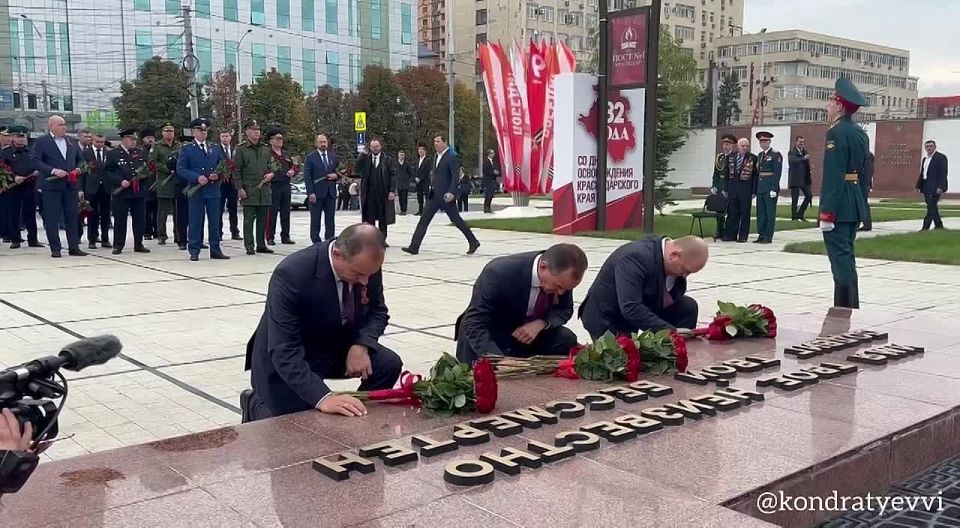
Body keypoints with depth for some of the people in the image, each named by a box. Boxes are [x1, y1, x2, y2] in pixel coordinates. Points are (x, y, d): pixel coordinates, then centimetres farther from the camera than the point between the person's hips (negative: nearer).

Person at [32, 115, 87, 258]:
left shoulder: (72, 142, 14)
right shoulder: (41, 141, 0)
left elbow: (80, 159, 22)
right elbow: (36, 161, -8)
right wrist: (53, 170, -18)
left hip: (71, 184, 4)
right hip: (51, 185, -4)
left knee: (73, 217, 4)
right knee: (52, 218, -1)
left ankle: (74, 247, 9)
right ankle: (55, 249, 4)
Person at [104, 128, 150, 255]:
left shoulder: (141, 153, 14)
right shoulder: (113, 154, 1)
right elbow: (107, 172, -4)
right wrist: (120, 181, -15)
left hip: (139, 192, 4)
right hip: (121, 193, -4)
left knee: (140, 219, 6)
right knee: (120, 220, 0)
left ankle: (138, 244, 15)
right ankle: (118, 245, 7)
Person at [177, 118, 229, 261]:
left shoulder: (215, 149, 16)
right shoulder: (187, 149, 4)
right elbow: (180, 169, -4)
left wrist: (217, 175, -6)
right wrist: (197, 177, -17)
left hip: (213, 189, 4)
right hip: (196, 190, -3)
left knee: (215, 221, 5)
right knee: (195, 222, -1)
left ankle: (215, 250, 12)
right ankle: (194, 251, 4)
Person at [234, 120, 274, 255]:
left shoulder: (265, 149, 14)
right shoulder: (241, 149, -1)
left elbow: (271, 165, 24)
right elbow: (237, 171, -3)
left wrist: (271, 173, 1)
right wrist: (239, 188, -10)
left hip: (264, 190, 5)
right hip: (248, 190, -5)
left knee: (263, 219, 8)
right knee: (249, 220, -3)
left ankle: (261, 245, 16)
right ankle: (249, 246, 1)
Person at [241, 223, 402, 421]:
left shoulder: (368, 265, -17)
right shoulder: (292, 274, -34)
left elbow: (378, 311, 1)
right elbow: (284, 352, -37)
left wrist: (361, 346, -21)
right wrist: (322, 398, -48)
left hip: (336, 349, 5)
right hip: (283, 362, -5)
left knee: (389, 364, -15)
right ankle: (255, 404, 16)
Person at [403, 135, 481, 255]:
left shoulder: (451, 157, -13)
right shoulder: (437, 156, 14)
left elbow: (456, 177, -19)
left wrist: (451, 193, -27)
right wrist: (431, 187, 13)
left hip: (445, 196, -8)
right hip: (434, 196, 8)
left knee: (456, 220, 1)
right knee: (424, 220, 2)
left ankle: (473, 242, 16)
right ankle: (414, 247, 2)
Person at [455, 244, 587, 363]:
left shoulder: (561, 276, -18)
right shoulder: (500, 272, -34)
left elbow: (565, 310, 0)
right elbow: (474, 325, -33)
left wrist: (540, 324, -23)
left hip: (530, 330, 4)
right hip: (489, 336, -4)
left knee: (567, 340, -21)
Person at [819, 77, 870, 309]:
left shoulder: (836, 133, -14)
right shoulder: (861, 133, 14)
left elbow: (832, 176, -20)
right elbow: (863, 172, 17)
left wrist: (826, 213, -21)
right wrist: (860, 205, 21)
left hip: (838, 205, -9)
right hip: (855, 204, 9)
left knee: (840, 257, -7)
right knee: (846, 256, 15)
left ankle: (844, 309, -7)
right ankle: (851, 306, 20)